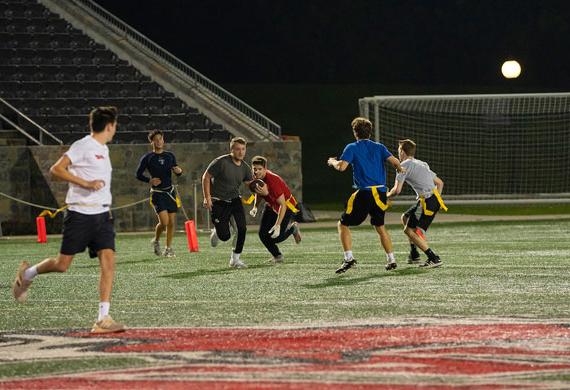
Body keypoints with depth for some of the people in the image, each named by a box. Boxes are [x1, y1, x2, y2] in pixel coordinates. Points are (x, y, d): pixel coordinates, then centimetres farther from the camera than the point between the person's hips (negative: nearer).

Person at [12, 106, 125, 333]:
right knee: (62, 264, -1)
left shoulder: (103, 149, 17)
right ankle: (27, 274, 30)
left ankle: (103, 319, -12)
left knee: (108, 262, -10)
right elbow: (56, 170, -17)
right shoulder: (83, 146, -9)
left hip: (102, 215, 7)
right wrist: (86, 183, -23)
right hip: (80, 214, -7)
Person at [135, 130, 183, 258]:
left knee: (172, 222, 1)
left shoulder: (170, 155, 10)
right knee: (164, 221, -16)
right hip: (157, 193, -4)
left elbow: (176, 169, 18)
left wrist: (179, 171, -6)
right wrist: (150, 180, -15)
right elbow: (138, 174, 2)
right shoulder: (147, 158, -1)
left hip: (170, 191, 4)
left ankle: (168, 249, 13)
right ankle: (156, 241, 12)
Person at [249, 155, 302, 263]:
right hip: (271, 205, 7)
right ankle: (277, 256, 19)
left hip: (287, 206, -7)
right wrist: (255, 207, -5)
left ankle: (293, 228, 18)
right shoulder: (256, 178, -13)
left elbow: (283, 205, -34)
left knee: (276, 238, -13)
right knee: (263, 234, -3)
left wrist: (278, 225, -38)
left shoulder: (272, 180, -36)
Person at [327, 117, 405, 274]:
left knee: (343, 224, 5)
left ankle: (349, 258, -11)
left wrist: (332, 162, 9)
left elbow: (342, 167, -13)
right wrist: (400, 169, 22)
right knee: (380, 226, 22)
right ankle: (391, 260, 17)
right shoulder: (379, 147, 12)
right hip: (380, 193, 5)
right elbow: (394, 161, 0)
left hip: (364, 192, -5)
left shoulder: (352, 148, 0)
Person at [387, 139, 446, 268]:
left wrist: (387, 196, 10)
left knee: (409, 230, -3)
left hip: (427, 201, -9)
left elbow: (397, 190, -9)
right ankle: (414, 254, 24)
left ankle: (434, 258, -10)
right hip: (435, 198, 9)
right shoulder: (422, 164, 23)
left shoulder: (404, 165, -2)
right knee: (405, 217, 23)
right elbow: (440, 182, 26)